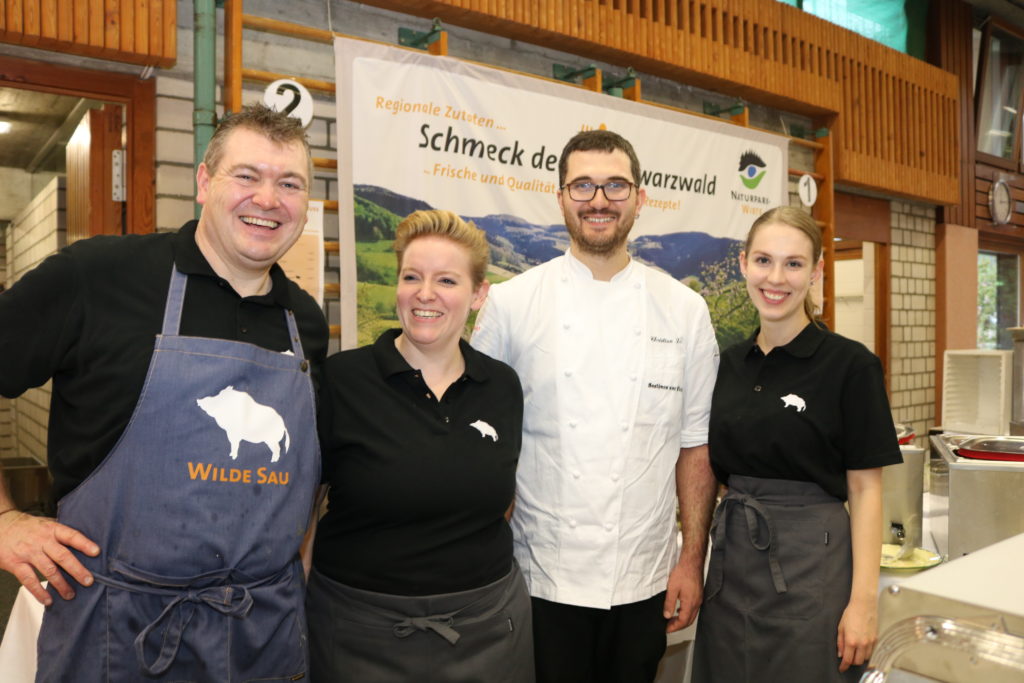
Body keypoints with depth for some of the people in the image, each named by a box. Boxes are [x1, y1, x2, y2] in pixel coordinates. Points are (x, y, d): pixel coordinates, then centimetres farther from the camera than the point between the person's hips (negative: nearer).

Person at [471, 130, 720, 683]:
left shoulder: (684, 310, 1)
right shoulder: (510, 304, -4)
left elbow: (696, 445, 4)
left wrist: (693, 559, 2)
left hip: (644, 581, 2)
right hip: (542, 579, -1)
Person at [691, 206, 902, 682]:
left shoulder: (849, 364, -9)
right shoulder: (729, 364, 5)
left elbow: (865, 489, -9)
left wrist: (863, 600, -13)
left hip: (811, 559, -5)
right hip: (731, 559, 5)